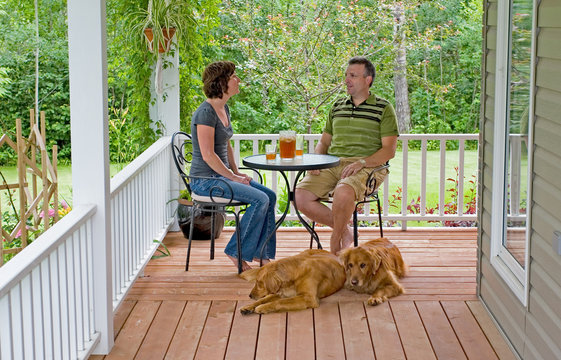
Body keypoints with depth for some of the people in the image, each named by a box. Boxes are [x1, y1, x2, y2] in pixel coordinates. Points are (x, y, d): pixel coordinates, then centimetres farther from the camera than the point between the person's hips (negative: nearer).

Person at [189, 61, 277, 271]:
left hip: (222, 175, 9)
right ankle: (236, 252, -9)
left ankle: (261, 253, 2)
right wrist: (234, 177, -15)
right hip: (205, 180, -9)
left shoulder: (224, 109, 12)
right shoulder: (206, 112, -18)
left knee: (270, 196, -1)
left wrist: (237, 173, 12)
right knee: (260, 200, -20)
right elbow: (208, 155, -22)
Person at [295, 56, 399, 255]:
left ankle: (335, 242, -13)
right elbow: (324, 142, 25)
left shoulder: (383, 108, 4)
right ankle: (344, 230, -3)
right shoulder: (338, 107, 20)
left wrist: (361, 163, -18)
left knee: (343, 193, -38)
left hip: (367, 167, -5)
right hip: (331, 164, 6)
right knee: (301, 196, -20)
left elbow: (389, 150, -3)